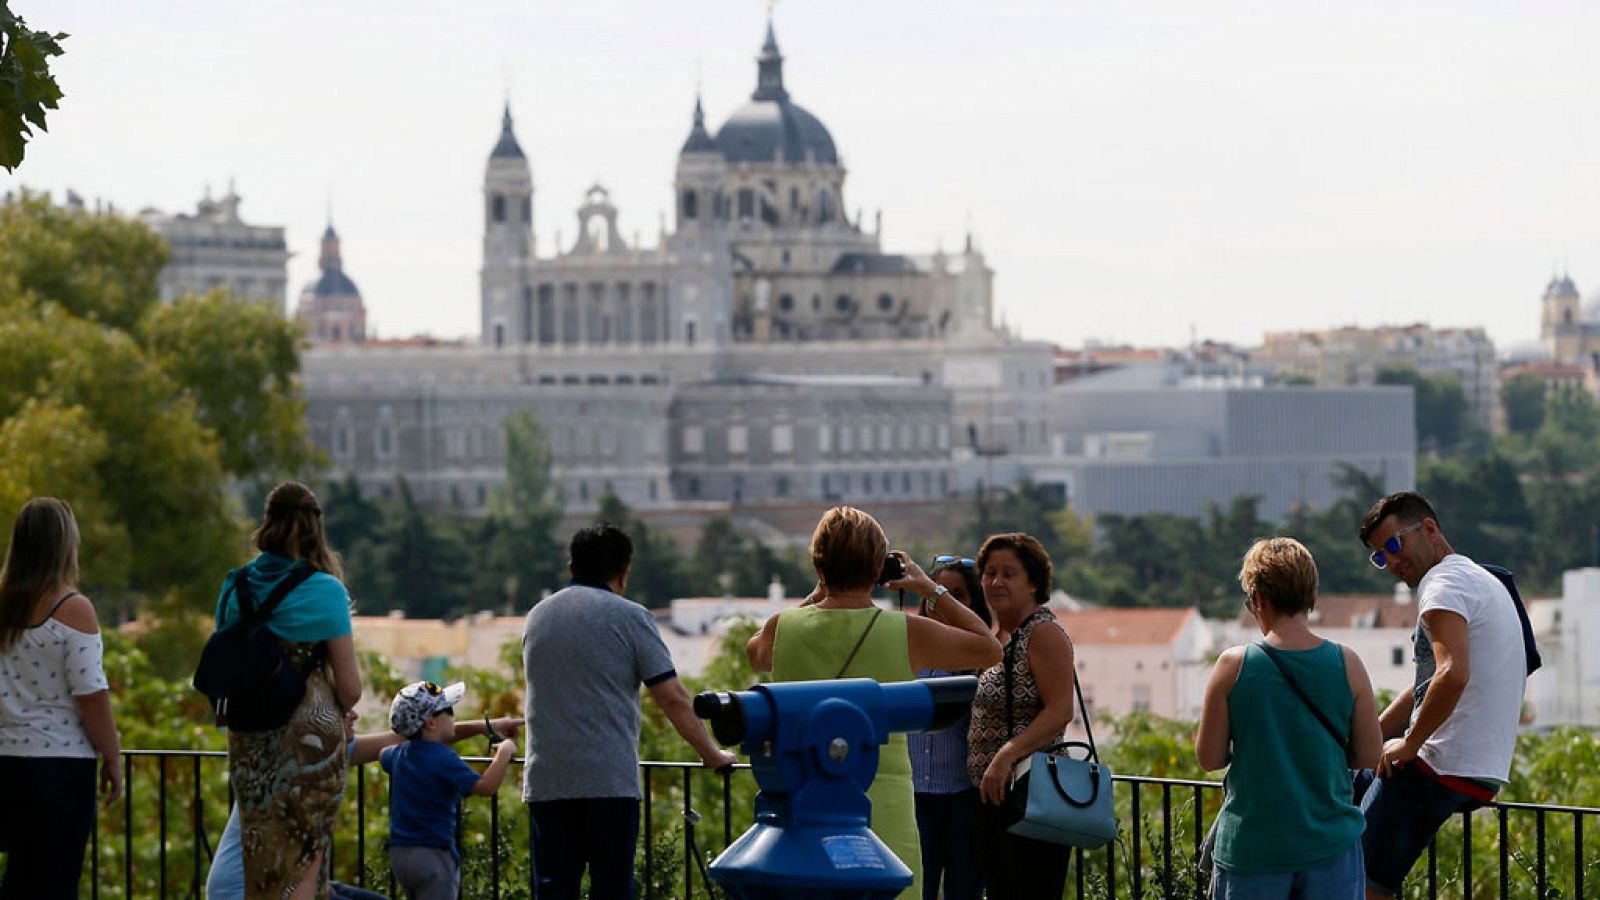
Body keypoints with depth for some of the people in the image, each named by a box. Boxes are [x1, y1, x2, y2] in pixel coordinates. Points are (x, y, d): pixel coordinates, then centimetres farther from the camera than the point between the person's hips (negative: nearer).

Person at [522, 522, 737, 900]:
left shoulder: (537, 617, 15)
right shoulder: (629, 617, -2)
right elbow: (673, 699, -4)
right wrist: (712, 754, 7)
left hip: (546, 781, 4)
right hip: (610, 781, -4)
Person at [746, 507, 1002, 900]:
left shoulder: (783, 628, 0)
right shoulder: (908, 634, -4)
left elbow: (757, 653, 27)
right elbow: (989, 647, 14)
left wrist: (817, 596, 29)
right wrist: (930, 588, 21)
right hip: (883, 809, -2)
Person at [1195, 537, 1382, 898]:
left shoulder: (1233, 665, -9)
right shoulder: (1347, 664, -5)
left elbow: (1209, 757, -3)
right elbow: (1368, 755, 2)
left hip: (1253, 848, -1)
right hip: (1331, 840, 1)